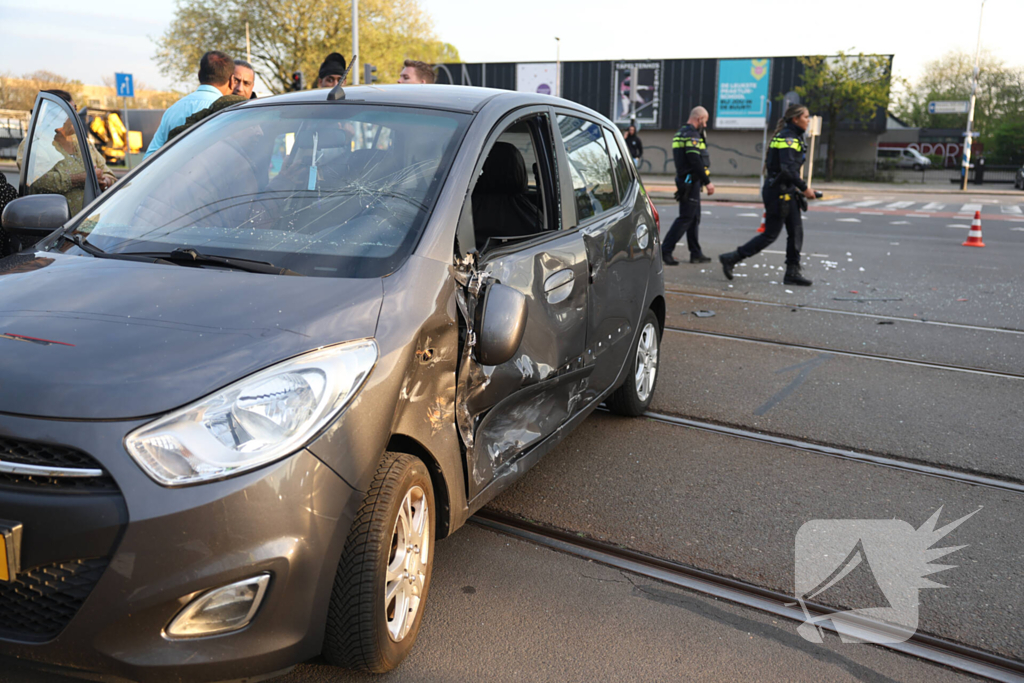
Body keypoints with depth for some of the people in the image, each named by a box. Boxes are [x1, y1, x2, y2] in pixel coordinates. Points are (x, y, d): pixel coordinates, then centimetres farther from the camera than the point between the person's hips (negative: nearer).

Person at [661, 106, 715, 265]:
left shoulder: (682, 133, 18)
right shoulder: (691, 134, -14)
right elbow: (696, 162, -22)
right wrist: (707, 182, -18)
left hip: (685, 180, 11)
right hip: (691, 181, -11)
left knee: (694, 218, 13)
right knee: (686, 218, -9)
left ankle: (696, 253, 17)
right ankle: (665, 250, -10)